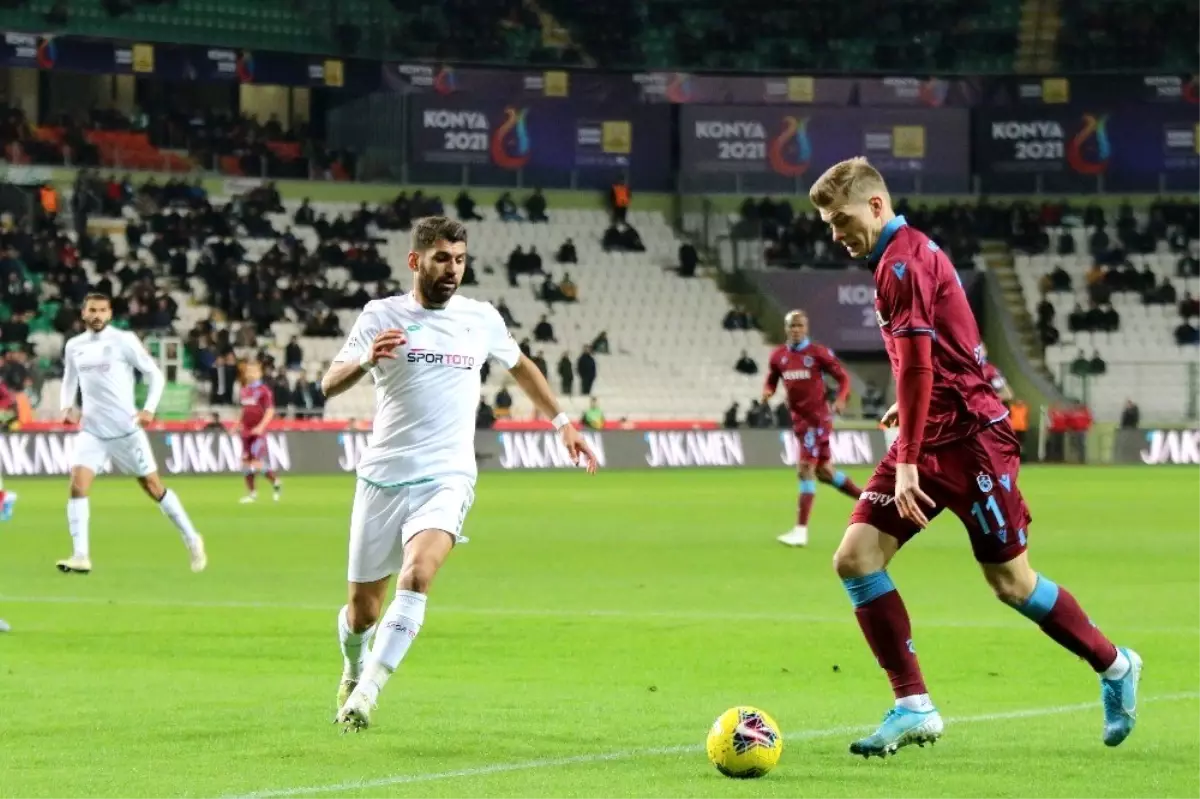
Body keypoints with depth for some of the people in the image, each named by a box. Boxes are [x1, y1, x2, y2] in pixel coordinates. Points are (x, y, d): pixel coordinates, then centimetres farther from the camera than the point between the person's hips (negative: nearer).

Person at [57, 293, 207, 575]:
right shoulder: (74, 347, 7)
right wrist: (66, 406, -1)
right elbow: (69, 381, 20)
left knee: (153, 487, 5)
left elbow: (155, 375, -4)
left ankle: (191, 540, 21)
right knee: (77, 486, -14)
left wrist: (149, 409, -18)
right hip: (91, 431, 3)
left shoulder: (123, 340, -7)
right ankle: (81, 557, -13)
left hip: (126, 429, -3)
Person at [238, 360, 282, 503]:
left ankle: (276, 483, 9)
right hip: (246, 432, 7)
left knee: (257, 462, -13)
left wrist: (261, 427, -23)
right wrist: (238, 425, 14)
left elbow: (270, 411, -13)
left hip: (258, 431, -7)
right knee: (246, 462, 4)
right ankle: (251, 493, 12)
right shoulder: (244, 390, 13)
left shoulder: (264, 390, -8)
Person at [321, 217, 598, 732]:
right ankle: (353, 671, 41)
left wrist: (562, 422, 25)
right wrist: (367, 358, -30)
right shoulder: (381, 316, -1)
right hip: (383, 477, 0)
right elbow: (330, 385, -10)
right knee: (362, 610, 7)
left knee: (416, 576, -28)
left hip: (446, 480, 0)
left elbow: (519, 366, 27)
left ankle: (366, 692, -26)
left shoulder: (482, 319, 7)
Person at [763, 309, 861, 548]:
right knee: (824, 472, 13)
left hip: (817, 418, -7)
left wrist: (841, 399, -22)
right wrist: (767, 393, -7)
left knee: (805, 469, -14)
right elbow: (771, 381, 17)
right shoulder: (778, 357, 6)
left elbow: (843, 377, -4)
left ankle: (801, 530, -14)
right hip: (798, 419, 7)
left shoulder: (818, 353, -9)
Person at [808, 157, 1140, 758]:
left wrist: (908, 461, -22)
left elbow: (917, 365, -22)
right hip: (933, 436, 10)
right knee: (855, 558, -5)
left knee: (1011, 582, 2)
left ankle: (1115, 666, 23)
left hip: (968, 438, -9)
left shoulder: (903, 262, -17)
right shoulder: (906, 255, 13)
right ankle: (913, 708, -4)